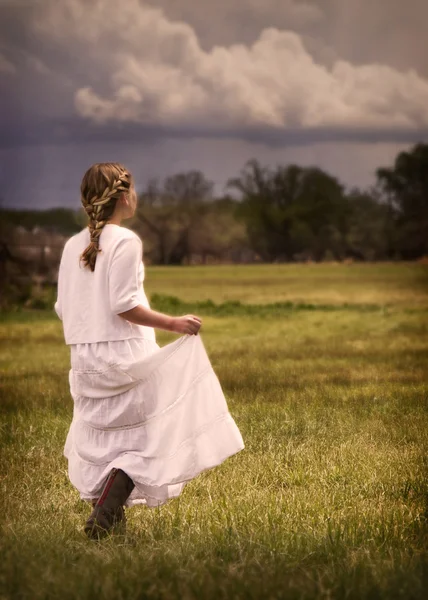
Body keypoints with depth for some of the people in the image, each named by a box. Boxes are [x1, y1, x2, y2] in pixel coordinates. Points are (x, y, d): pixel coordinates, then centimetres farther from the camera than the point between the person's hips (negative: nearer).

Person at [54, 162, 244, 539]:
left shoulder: (73, 246, 8)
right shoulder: (125, 241, -11)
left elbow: (63, 309, 10)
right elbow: (123, 305, -18)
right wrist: (174, 324, -12)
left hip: (84, 360, 7)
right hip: (124, 354, -6)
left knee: (100, 443, 15)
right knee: (143, 438, 2)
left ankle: (106, 519, 11)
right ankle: (104, 515, -12)